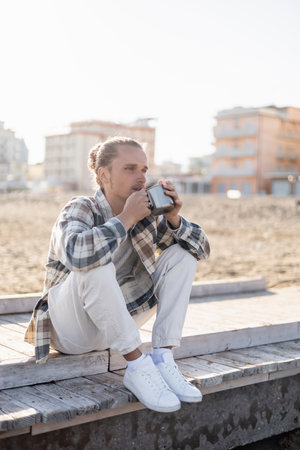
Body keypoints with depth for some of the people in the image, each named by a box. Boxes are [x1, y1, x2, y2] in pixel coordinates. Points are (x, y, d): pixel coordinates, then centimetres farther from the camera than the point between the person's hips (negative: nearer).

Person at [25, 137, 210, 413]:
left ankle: (163, 360, -18)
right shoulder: (80, 210, -17)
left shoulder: (146, 215, -2)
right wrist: (126, 218, -31)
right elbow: (77, 254, -42)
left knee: (181, 255, -7)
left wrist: (173, 219, -17)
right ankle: (138, 367, -26)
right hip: (72, 328, -6)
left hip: (116, 323, 6)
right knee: (97, 266, -36)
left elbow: (202, 248, 1)